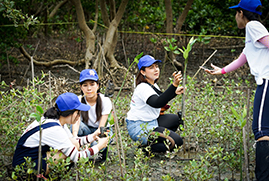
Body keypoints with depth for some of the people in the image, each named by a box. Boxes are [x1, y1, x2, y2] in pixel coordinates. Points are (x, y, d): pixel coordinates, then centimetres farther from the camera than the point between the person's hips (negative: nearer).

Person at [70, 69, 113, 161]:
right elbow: (76, 121, -32)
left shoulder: (105, 101, -20)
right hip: (87, 129, 2)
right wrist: (75, 135, -54)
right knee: (76, 127, -32)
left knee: (96, 144, -37)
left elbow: (101, 127, -25)